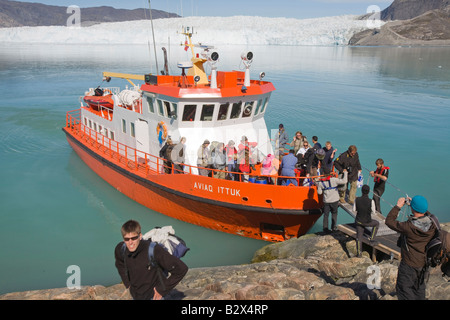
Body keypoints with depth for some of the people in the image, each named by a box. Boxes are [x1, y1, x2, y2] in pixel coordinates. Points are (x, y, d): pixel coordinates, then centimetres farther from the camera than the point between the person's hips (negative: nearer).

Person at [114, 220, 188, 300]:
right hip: (135, 296, 5)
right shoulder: (120, 249, -14)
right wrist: (127, 283, 7)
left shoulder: (154, 251, -30)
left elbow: (181, 269, -26)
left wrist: (162, 290, -18)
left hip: (152, 296, -5)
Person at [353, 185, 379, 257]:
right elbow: (373, 211, -8)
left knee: (359, 237, 18)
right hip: (367, 222, -2)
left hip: (359, 221, 3)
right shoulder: (371, 201, -24)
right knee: (376, 223, 30)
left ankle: (359, 253, 26)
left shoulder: (357, 200, -17)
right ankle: (371, 239, 28)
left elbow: (354, 210, -3)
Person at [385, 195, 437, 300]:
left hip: (409, 265, -6)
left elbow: (389, 221, -19)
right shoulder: (432, 224, -15)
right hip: (424, 263, 6)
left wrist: (398, 206, -12)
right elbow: (426, 214, 10)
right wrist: (413, 203, 7)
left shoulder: (408, 227, -32)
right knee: (419, 287, 26)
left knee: (404, 288, 10)